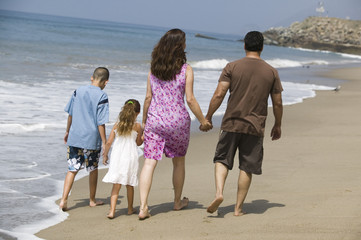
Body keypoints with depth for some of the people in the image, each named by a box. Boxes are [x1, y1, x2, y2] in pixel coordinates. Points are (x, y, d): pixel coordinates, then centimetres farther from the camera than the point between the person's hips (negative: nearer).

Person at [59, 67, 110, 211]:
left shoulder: (78, 91, 3)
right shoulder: (102, 96, -12)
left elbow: (70, 114, 10)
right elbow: (100, 122, -13)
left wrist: (67, 132, 22)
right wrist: (104, 142, -7)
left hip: (74, 138, 3)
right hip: (92, 140, -3)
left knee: (72, 170, 6)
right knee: (93, 169, 15)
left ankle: (63, 200, -6)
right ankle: (92, 200, 27)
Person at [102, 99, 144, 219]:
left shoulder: (117, 125, 5)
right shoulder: (137, 126, -2)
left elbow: (109, 143, 5)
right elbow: (139, 143, 10)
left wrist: (105, 155, 16)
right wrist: (144, 134, 26)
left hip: (116, 157, 1)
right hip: (130, 157, -1)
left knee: (116, 185, 0)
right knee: (129, 185, 14)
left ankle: (112, 211, -10)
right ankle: (130, 209, 27)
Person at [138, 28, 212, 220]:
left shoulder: (153, 69, 2)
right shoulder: (185, 70, -8)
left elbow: (148, 97, 3)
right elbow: (190, 99, -9)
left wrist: (144, 120, 13)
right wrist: (203, 121, 2)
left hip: (155, 120, 2)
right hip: (178, 121, -2)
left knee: (149, 162, -2)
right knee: (179, 162, 18)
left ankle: (143, 206, -14)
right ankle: (178, 201, 33)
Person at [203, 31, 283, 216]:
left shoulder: (232, 67, -2)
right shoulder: (271, 72, 3)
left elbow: (219, 94, -8)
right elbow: (277, 103, 7)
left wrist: (208, 118, 2)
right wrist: (277, 125, 20)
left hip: (231, 124, -1)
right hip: (255, 127, 1)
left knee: (222, 159, 13)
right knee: (247, 167, 8)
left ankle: (219, 192, -9)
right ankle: (238, 207, 10)